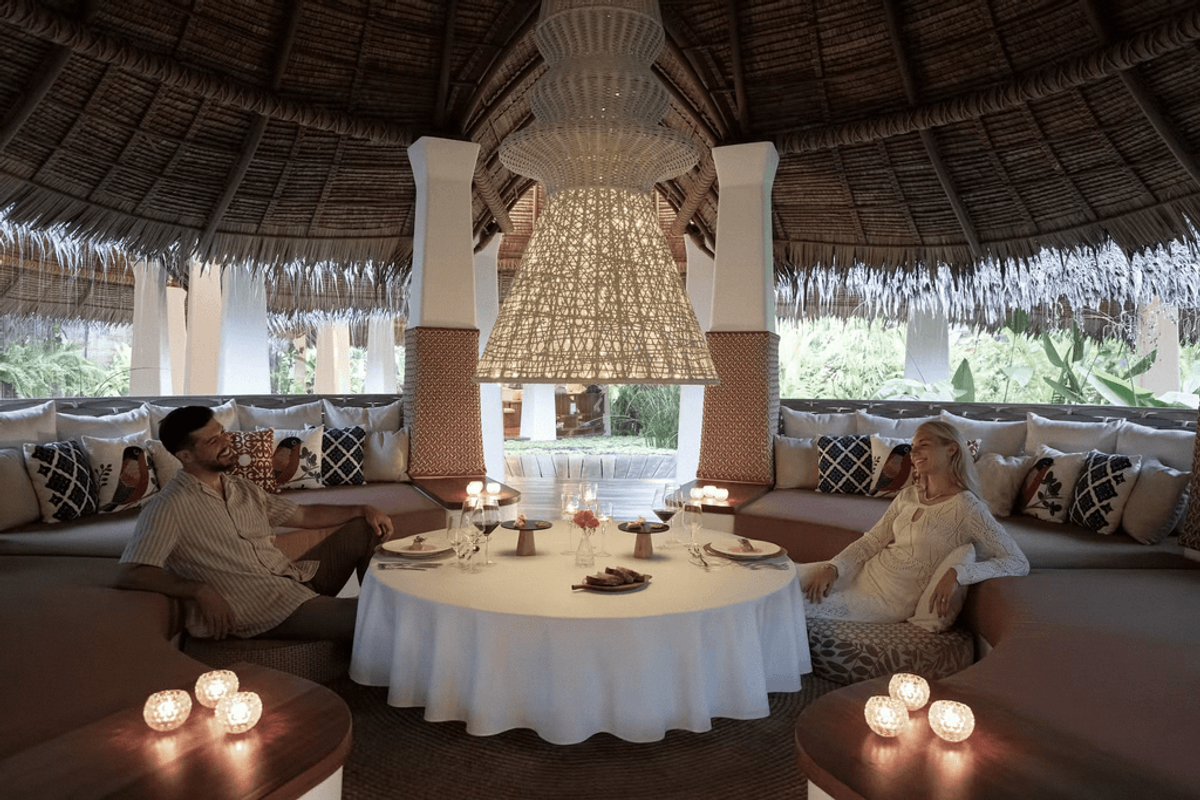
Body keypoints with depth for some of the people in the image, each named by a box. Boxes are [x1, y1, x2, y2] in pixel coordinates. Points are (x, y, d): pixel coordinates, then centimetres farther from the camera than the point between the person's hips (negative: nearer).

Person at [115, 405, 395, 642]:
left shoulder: (244, 489, 17)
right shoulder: (167, 508, -8)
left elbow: (304, 515, 20)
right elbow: (128, 575, -16)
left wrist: (362, 510, 7)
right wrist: (200, 591, -28)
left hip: (299, 578, 8)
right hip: (264, 608, -8)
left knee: (364, 528, 2)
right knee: (359, 618, -27)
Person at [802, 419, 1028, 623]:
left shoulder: (965, 506, -14)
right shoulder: (907, 496, 8)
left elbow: (1019, 563, -16)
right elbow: (872, 540, 5)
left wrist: (956, 574, -29)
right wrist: (832, 568, -12)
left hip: (890, 599, -6)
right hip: (864, 573, 6)